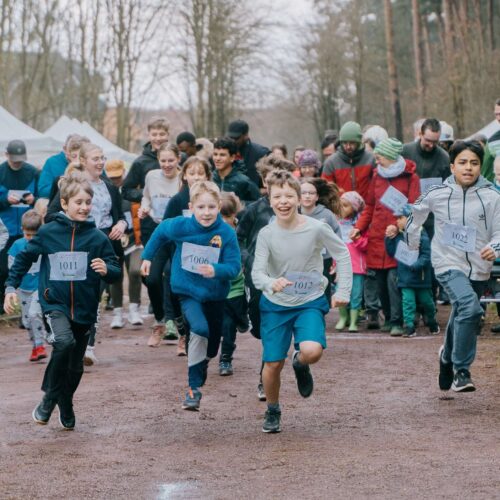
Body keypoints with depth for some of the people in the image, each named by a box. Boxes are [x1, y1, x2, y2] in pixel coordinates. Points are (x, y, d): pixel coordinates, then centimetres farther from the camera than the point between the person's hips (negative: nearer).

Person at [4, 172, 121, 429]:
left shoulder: (97, 237, -4)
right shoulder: (48, 232, -4)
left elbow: (116, 271, 0)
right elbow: (24, 258, 9)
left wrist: (107, 270, -23)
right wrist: (10, 287, 4)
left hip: (84, 309, 2)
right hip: (55, 304, -2)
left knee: (75, 366, 11)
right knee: (64, 342, -29)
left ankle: (64, 406, 37)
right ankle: (50, 398, -11)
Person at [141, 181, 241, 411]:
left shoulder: (227, 233, -20)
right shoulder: (180, 226, -17)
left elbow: (234, 266, -20)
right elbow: (160, 232, 4)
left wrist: (216, 270, -39)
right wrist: (147, 256, 10)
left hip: (215, 294, 2)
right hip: (188, 290, -2)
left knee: (212, 344, 16)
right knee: (199, 328, -28)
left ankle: (202, 365, 54)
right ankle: (194, 387, -21)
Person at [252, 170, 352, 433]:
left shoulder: (317, 229, -15)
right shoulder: (266, 234, -12)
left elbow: (342, 255, 0)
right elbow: (257, 273, -18)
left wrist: (343, 291, -3)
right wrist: (271, 283, -40)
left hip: (310, 302, -1)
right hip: (274, 304, 1)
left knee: (312, 351, -26)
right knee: (273, 364, 0)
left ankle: (301, 363, 13)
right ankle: (272, 411, 29)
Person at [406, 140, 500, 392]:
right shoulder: (437, 194, -5)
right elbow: (416, 213, 14)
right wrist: (412, 241, 21)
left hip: (478, 268, 3)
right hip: (448, 264, -3)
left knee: (461, 318, 19)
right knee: (470, 307, -28)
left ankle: (448, 357, 50)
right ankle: (461, 371, -20)